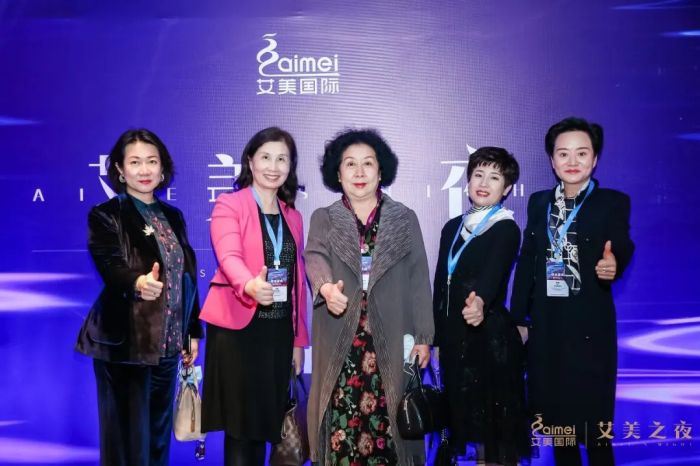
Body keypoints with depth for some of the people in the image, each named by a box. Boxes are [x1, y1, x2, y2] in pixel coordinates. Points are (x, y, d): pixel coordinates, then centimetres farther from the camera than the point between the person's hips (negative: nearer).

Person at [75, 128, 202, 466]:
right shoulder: (105, 216, -5)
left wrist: (193, 332, 13)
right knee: (128, 438, 0)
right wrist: (138, 283, -43)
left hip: (168, 344, 6)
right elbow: (109, 266, -22)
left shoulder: (173, 217, 12)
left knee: (159, 435, 15)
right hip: (124, 345, -6)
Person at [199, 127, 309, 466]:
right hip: (237, 330, -5)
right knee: (241, 425, -3)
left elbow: (298, 280, 14)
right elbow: (229, 257, -22)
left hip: (278, 331, 5)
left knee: (267, 423, 9)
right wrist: (250, 285, -43)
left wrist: (299, 339, 12)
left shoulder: (293, 217, 14)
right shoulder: (228, 205, -4)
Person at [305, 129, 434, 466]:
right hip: (340, 342, 0)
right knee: (342, 423, -2)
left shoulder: (404, 219, 9)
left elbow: (418, 279, 6)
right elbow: (315, 257, -10)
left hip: (390, 341, 0)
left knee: (386, 420, -2)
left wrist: (423, 336, 0)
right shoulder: (323, 219, 9)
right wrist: (326, 287, -32)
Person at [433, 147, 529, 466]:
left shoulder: (506, 229, -8)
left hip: (491, 335, -6)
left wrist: (480, 301, -49)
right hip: (455, 335, 6)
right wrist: (437, 339, 12)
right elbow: (440, 285, 13)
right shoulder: (452, 227, 10)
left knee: (497, 419, 1)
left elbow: (494, 272, -28)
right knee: (470, 416, 14)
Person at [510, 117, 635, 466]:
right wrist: (519, 317, 7)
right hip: (546, 323, 4)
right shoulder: (539, 202, 9)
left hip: (590, 324, -4)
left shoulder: (613, 202, -2)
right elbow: (526, 261, 9)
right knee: (555, 415, 14)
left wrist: (612, 265, -38)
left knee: (592, 421, 1)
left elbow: (621, 251, -15)